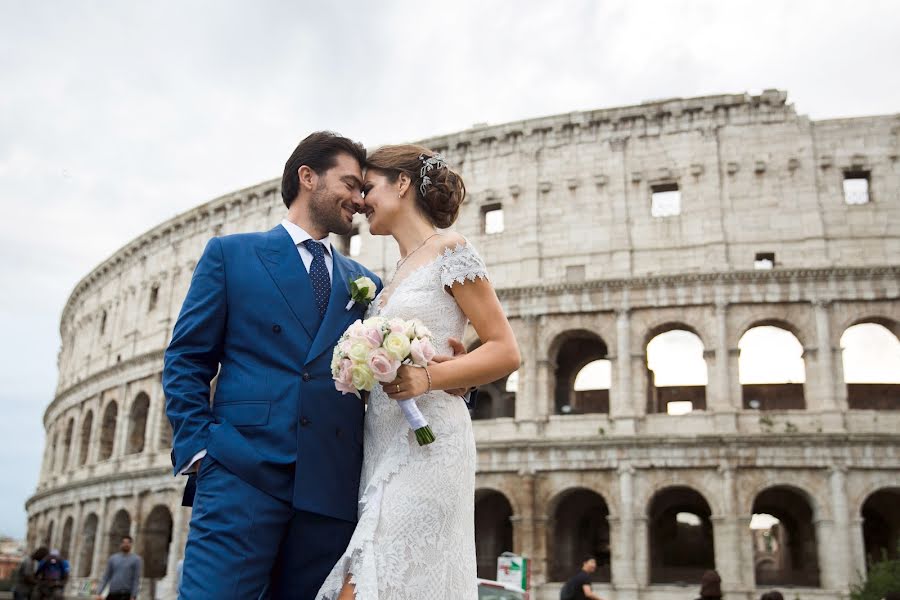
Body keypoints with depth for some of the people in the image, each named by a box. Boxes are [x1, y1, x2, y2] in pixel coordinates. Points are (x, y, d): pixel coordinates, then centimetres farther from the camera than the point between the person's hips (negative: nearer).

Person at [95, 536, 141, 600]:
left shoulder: (136, 559, -1)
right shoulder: (113, 558, 11)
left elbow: (136, 580, -6)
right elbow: (106, 577, 10)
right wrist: (99, 593, 1)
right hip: (113, 595, 4)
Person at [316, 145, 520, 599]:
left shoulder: (450, 250, -3)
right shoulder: (398, 272, 21)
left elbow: (505, 352, -9)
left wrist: (427, 378, -21)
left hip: (426, 445, -8)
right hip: (384, 447, 8)